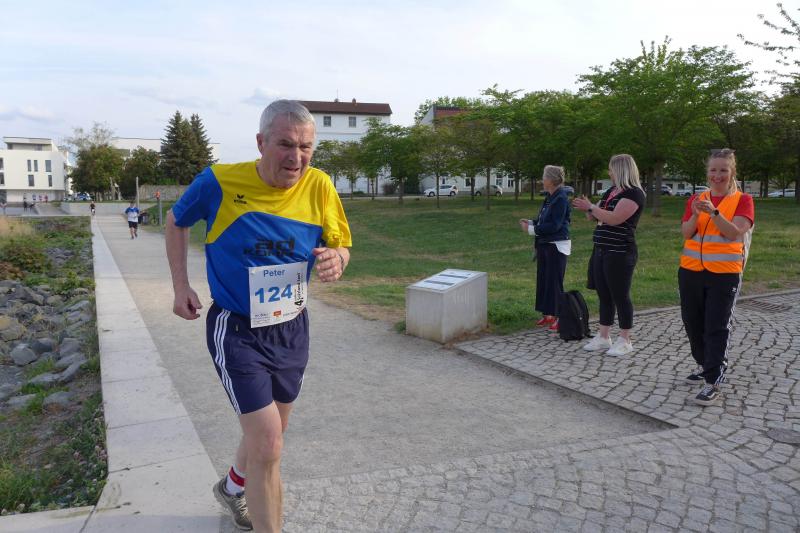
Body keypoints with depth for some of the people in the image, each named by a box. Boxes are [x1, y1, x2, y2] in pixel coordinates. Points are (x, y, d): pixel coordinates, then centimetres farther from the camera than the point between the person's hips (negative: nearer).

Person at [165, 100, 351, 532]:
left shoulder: (319, 187, -11)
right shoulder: (219, 182, -17)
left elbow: (340, 245, 0)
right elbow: (176, 222, 2)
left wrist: (336, 261, -24)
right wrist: (181, 286, -5)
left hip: (292, 329, 5)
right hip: (237, 331, -4)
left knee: (266, 432, 23)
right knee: (267, 443, -11)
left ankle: (233, 488, 54)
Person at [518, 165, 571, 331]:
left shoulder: (561, 199, -16)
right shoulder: (549, 197, 11)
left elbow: (554, 225, -20)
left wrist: (531, 229, -17)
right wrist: (530, 222, 2)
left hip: (557, 246, -9)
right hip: (544, 244, 9)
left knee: (555, 281, -4)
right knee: (543, 279, 12)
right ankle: (547, 314, 22)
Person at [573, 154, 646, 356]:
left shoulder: (634, 193, -12)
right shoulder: (611, 191, 15)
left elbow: (614, 218, -24)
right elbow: (595, 216, 17)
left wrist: (590, 207, -17)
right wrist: (586, 207, -3)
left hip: (620, 254, -8)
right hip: (601, 251, 8)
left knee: (620, 296, -1)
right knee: (604, 295, 12)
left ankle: (625, 341, 10)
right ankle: (603, 337, 21)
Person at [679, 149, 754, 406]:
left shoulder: (742, 200, -1)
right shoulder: (695, 199, 8)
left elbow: (736, 233, -15)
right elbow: (686, 233, -2)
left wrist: (714, 212, -28)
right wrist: (695, 214, -20)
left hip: (724, 274, -4)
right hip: (691, 271, 4)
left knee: (717, 328, -5)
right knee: (693, 323, 12)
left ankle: (713, 383, 0)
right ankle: (705, 365, 34)